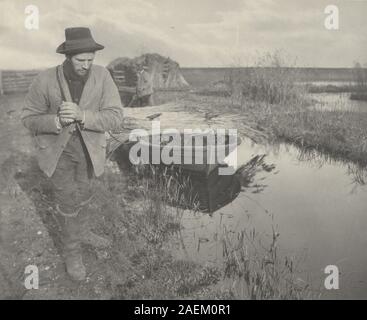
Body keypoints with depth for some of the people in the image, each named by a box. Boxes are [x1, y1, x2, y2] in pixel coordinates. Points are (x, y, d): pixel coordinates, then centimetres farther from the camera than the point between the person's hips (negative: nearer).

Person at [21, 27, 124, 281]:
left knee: (82, 194, 22)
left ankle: (82, 232, 48)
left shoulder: (102, 76, -19)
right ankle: (72, 251, 21)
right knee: (68, 200, -2)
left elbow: (115, 117, -21)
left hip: (89, 148, 3)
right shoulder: (45, 81, -20)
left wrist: (81, 115, -37)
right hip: (57, 148, -2)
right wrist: (57, 121, -31)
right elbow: (30, 119, -10)